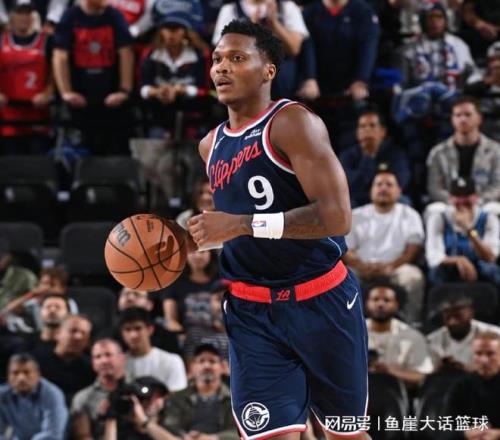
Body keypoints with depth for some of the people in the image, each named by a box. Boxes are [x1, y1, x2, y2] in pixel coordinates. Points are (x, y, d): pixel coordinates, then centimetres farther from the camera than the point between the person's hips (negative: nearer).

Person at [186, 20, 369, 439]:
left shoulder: (293, 123, -13)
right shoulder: (211, 146, 10)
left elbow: (336, 215, -23)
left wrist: (242, 225, -25)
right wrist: (191, 241, 5)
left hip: (321, 301, -4)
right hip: (251, 312, 5)